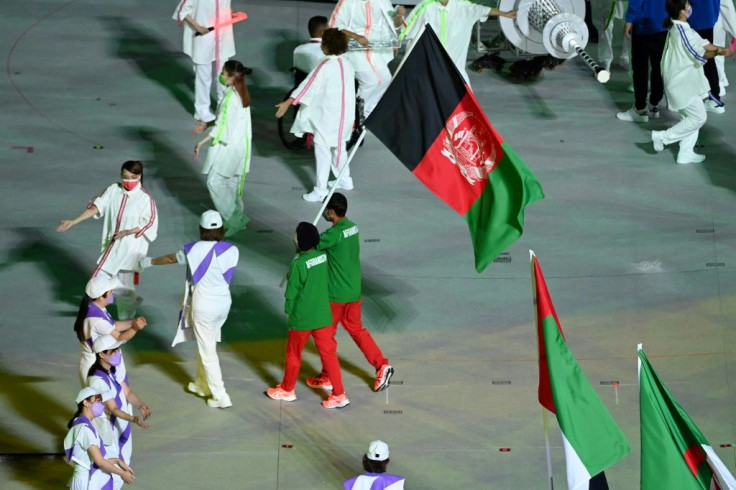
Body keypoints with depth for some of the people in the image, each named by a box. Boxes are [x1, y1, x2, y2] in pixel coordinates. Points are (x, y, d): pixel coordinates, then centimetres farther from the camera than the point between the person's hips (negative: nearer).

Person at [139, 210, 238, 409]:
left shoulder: (195, 249, -15)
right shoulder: (231, 250, -5)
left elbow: (171, 258, 3)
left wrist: (150, 261, 21)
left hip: (204, 305, -5)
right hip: (224, 303, 5)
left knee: (208, 352, 3)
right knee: (207, 344, 24)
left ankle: (221, 397, 5)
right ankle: (202, 384, 39)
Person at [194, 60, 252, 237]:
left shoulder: (230, 97, -23)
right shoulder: (241, 93, 4)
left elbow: (222, 127, -22)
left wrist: (202, 143, -17)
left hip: (228, 146, -9)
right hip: (240, 144, 9)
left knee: (214, 182, -2)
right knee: (232, 182, 18)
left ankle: (233, 219, 0)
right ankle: (237, 217, 26)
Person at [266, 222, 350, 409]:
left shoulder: (298, 263, -22)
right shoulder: (323, 256, -4)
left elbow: (291, 293, -14)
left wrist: (289, 310, 2)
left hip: (302, 317, -5)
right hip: (323, 315, 5)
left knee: (293, 353, 15)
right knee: (328, 353, 9)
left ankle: (287, 389, 32)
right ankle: (339, 395, 9)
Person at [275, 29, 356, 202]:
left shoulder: (327, 65, -19)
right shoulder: (346, 64, 4)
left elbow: (309, 85, -22)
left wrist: (288, 103, -22)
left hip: (328, 117, -8)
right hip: (345, 114, 8)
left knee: (322, 150, -4)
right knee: (339, 147, 24)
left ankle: (320, 190, -4)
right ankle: (345, 180, 38)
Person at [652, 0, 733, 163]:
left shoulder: (677, 28, 7)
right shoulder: (683, 32, -23)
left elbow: (701, 43, 9)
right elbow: (701, 55, -21)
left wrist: (721, 49, -1)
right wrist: (718, 52, -7)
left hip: (683, 82, 10)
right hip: (683, 84, -10)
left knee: (692, 118, 15)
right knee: (698, 117, -5)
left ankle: (686, 153, 18)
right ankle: (663, 137, -1)